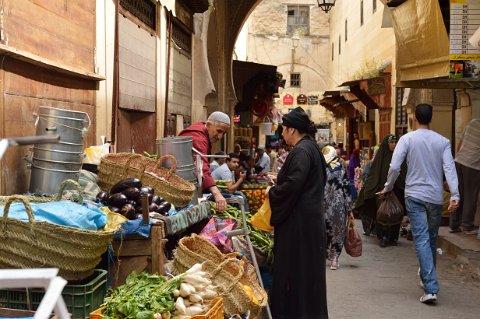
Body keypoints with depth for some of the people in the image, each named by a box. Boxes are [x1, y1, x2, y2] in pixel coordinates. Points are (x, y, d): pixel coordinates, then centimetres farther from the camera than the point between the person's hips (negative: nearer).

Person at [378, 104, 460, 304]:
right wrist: (455, 195, -14)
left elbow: (394, 167, -11)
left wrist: (388, 188, 3)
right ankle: (427, 277, 33)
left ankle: (431, 288, -15)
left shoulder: (407, 139, -4)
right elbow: (449, 168, -9)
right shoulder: (443, 141, 2)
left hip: (414, 196, -2)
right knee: (432, 239, 18)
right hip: (436, 197, 3)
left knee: (422, 240, -6)